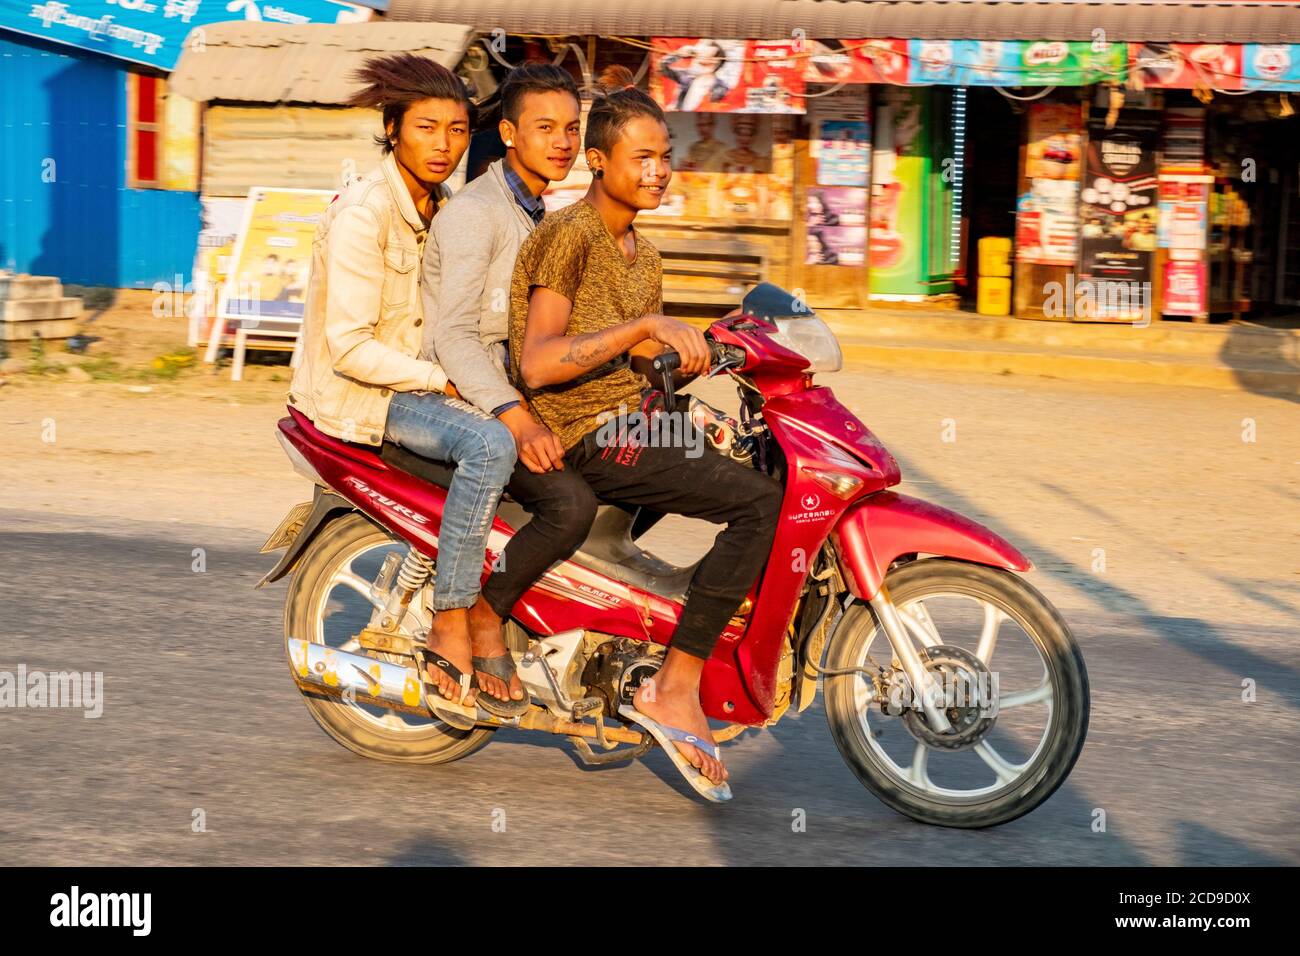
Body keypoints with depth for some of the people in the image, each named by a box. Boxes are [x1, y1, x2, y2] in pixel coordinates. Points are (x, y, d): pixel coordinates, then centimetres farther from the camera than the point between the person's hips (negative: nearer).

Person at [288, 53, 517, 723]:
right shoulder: (363, 212, -18)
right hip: (353, 393, -9)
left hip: (413, 378, 9)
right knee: (490, 443, -32)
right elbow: (351, 347, -23)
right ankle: (448, 639, -29)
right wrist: (449, 383, -22)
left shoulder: (438, 209, 10)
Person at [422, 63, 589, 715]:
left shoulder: (543, 217, 17)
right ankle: (480, 616, -12)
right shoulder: (473, 213, -14)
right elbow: (453, 334, -24)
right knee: (572, 503, -29)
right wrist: (516, 418, -36)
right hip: (464, 403, -9)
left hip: (522, 397, 9)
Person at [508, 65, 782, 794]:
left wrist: (716, 344, 6)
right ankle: (674, 689, -19)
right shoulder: (569, 236, -12)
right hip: (582, 435, -9)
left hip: (629, 425, 9)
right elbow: (537, 362, -24)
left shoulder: (644, 256, 17)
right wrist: (646, 326, -30)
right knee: (760, 502, -22)